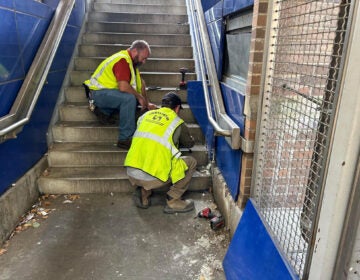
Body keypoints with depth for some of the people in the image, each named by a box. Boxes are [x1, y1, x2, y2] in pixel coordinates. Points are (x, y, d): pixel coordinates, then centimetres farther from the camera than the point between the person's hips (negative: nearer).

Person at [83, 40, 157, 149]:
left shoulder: (130, 60, 13)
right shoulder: (122, 60, -19)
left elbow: (141, 82, 14)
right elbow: (123, 86, -31)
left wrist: (147, 103, 7)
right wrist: (140, 97, -18)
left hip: (107, 90, 10)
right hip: (98, 92, -10)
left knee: (135, 97, 0)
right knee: (129, 98, -32)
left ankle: (104, 110, 2)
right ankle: (125, 139, -27)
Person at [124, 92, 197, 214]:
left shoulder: (146, 115, 16)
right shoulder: (177, 122, 5)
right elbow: (190, 143, 23)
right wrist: (178, 140, 46)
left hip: (130, 174, 5)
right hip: (153, 178, -5)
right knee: (191, 162, 12)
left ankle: (143, 194, 18)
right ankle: (173, 201, 10)